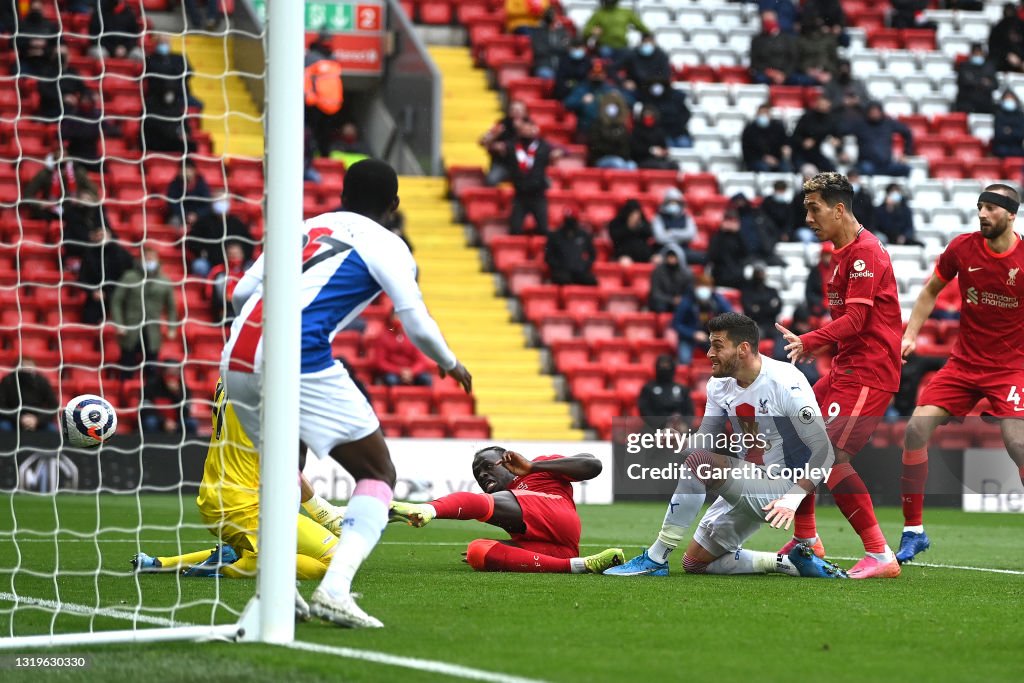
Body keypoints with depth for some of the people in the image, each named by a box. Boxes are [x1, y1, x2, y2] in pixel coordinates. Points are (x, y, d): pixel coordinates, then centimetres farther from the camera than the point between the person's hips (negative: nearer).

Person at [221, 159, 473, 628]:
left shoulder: (304, 228, 24)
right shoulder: (385, 245, 10)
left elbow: (241, 293, 21)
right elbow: (417, 326, 7)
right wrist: (450, 365, 27)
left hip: (237, 359, 6)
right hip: (300, 361, -6)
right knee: (378, 475, 5)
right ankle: (335, 588, -14)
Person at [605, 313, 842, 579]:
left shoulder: (786, 384, -20)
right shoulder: (720, 384, 2)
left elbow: (824, 452, -20)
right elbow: (704, 439, 6)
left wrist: (792, 499, -31)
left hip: (778, 489, -9)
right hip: (745, 484, 9)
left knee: (699, 462, -29)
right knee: (695, 563, 7)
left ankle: (655, 559, -21)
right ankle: (792, 563, 9)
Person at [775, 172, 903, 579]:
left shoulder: (865, 252, -15)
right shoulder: (841, 253, 16)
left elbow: (855, 320, -23)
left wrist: (809, 342, -31)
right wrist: (812, 345, 10)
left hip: (868, 373, -11)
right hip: (845, 369, 11)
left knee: (831, 457, -19)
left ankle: (880, 556, -18)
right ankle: (806, 540, 29)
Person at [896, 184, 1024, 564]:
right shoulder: (962, 248, -2)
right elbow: (930, 292, 13)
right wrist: (910, 335, 6)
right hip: (963, 362, 3)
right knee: (917, 428, -11)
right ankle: (913, 531, 2)